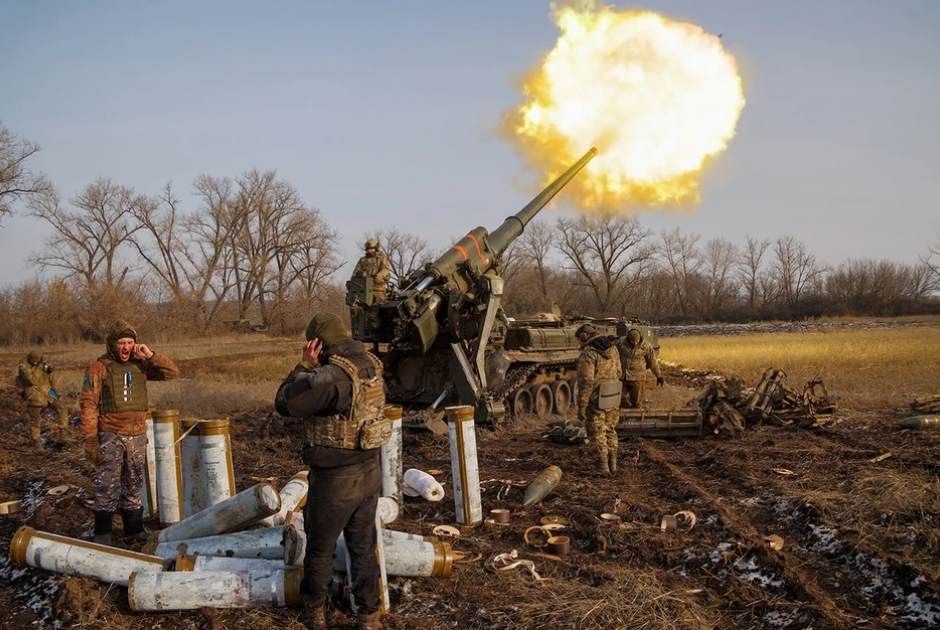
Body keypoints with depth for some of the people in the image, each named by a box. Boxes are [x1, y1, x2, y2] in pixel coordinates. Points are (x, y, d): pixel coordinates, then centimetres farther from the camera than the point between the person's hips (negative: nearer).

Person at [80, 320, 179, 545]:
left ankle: (134, 528, 25)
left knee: (133, 486, 14)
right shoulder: (99, 368, -5)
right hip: (110, 436, -4)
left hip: (137, 436, 5)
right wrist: (90, 438, -15)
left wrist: (150, 356, -7)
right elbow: (88, 404, -9)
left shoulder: (139, 365, 8)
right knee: (107, 486, -7)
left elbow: (172, 372, 7)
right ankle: (102, 533, 2)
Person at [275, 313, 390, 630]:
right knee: (364, 547, 17)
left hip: (335, 480, -7)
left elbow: (284, 403, -17)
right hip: (369, 472, 7)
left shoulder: (330, 375, -24)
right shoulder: (371, 366, 1)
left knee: (320, 547, 14)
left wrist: (305, 365, -11)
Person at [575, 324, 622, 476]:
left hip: (596, 400, -7)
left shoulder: (588, 353, -17)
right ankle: (612, 464, 21)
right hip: (612, 398, 7)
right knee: (610, 431, 17)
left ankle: (603, 467, 5)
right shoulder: (612, 348, 8)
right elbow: (618, 373, 14)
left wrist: (581, 406, -18)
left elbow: (586, 382, -21)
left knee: (597, 433, 2)